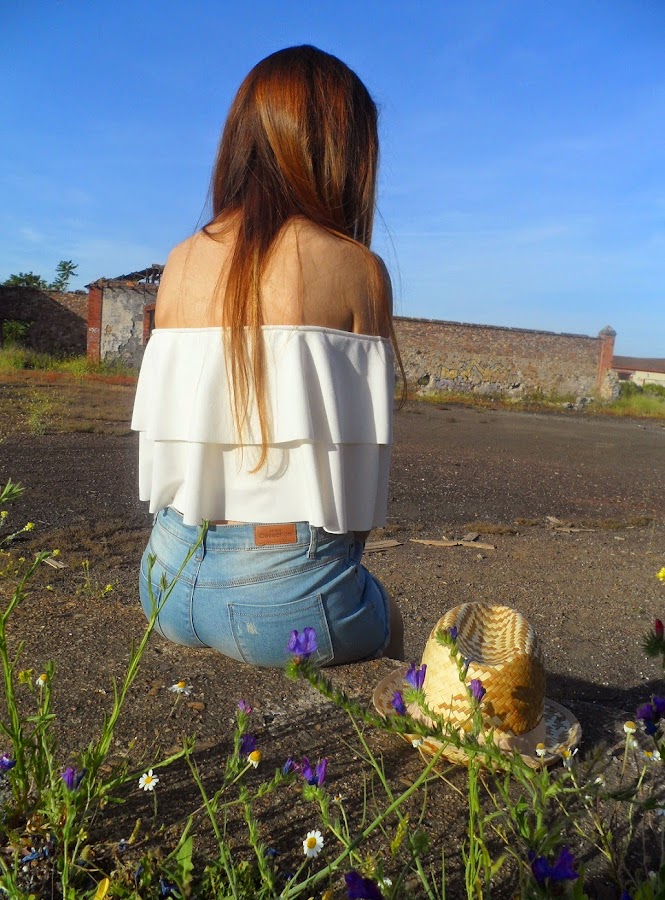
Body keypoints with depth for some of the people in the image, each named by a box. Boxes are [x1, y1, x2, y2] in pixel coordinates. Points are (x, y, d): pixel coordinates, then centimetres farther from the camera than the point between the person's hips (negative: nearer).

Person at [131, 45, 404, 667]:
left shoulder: (181, 261, 3)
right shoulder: (356, 268, -10)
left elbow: (170, 438, 8)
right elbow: (364, 461, -7)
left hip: (171, 574, 5)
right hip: (285, 591, -5)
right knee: (386, 617, 30)